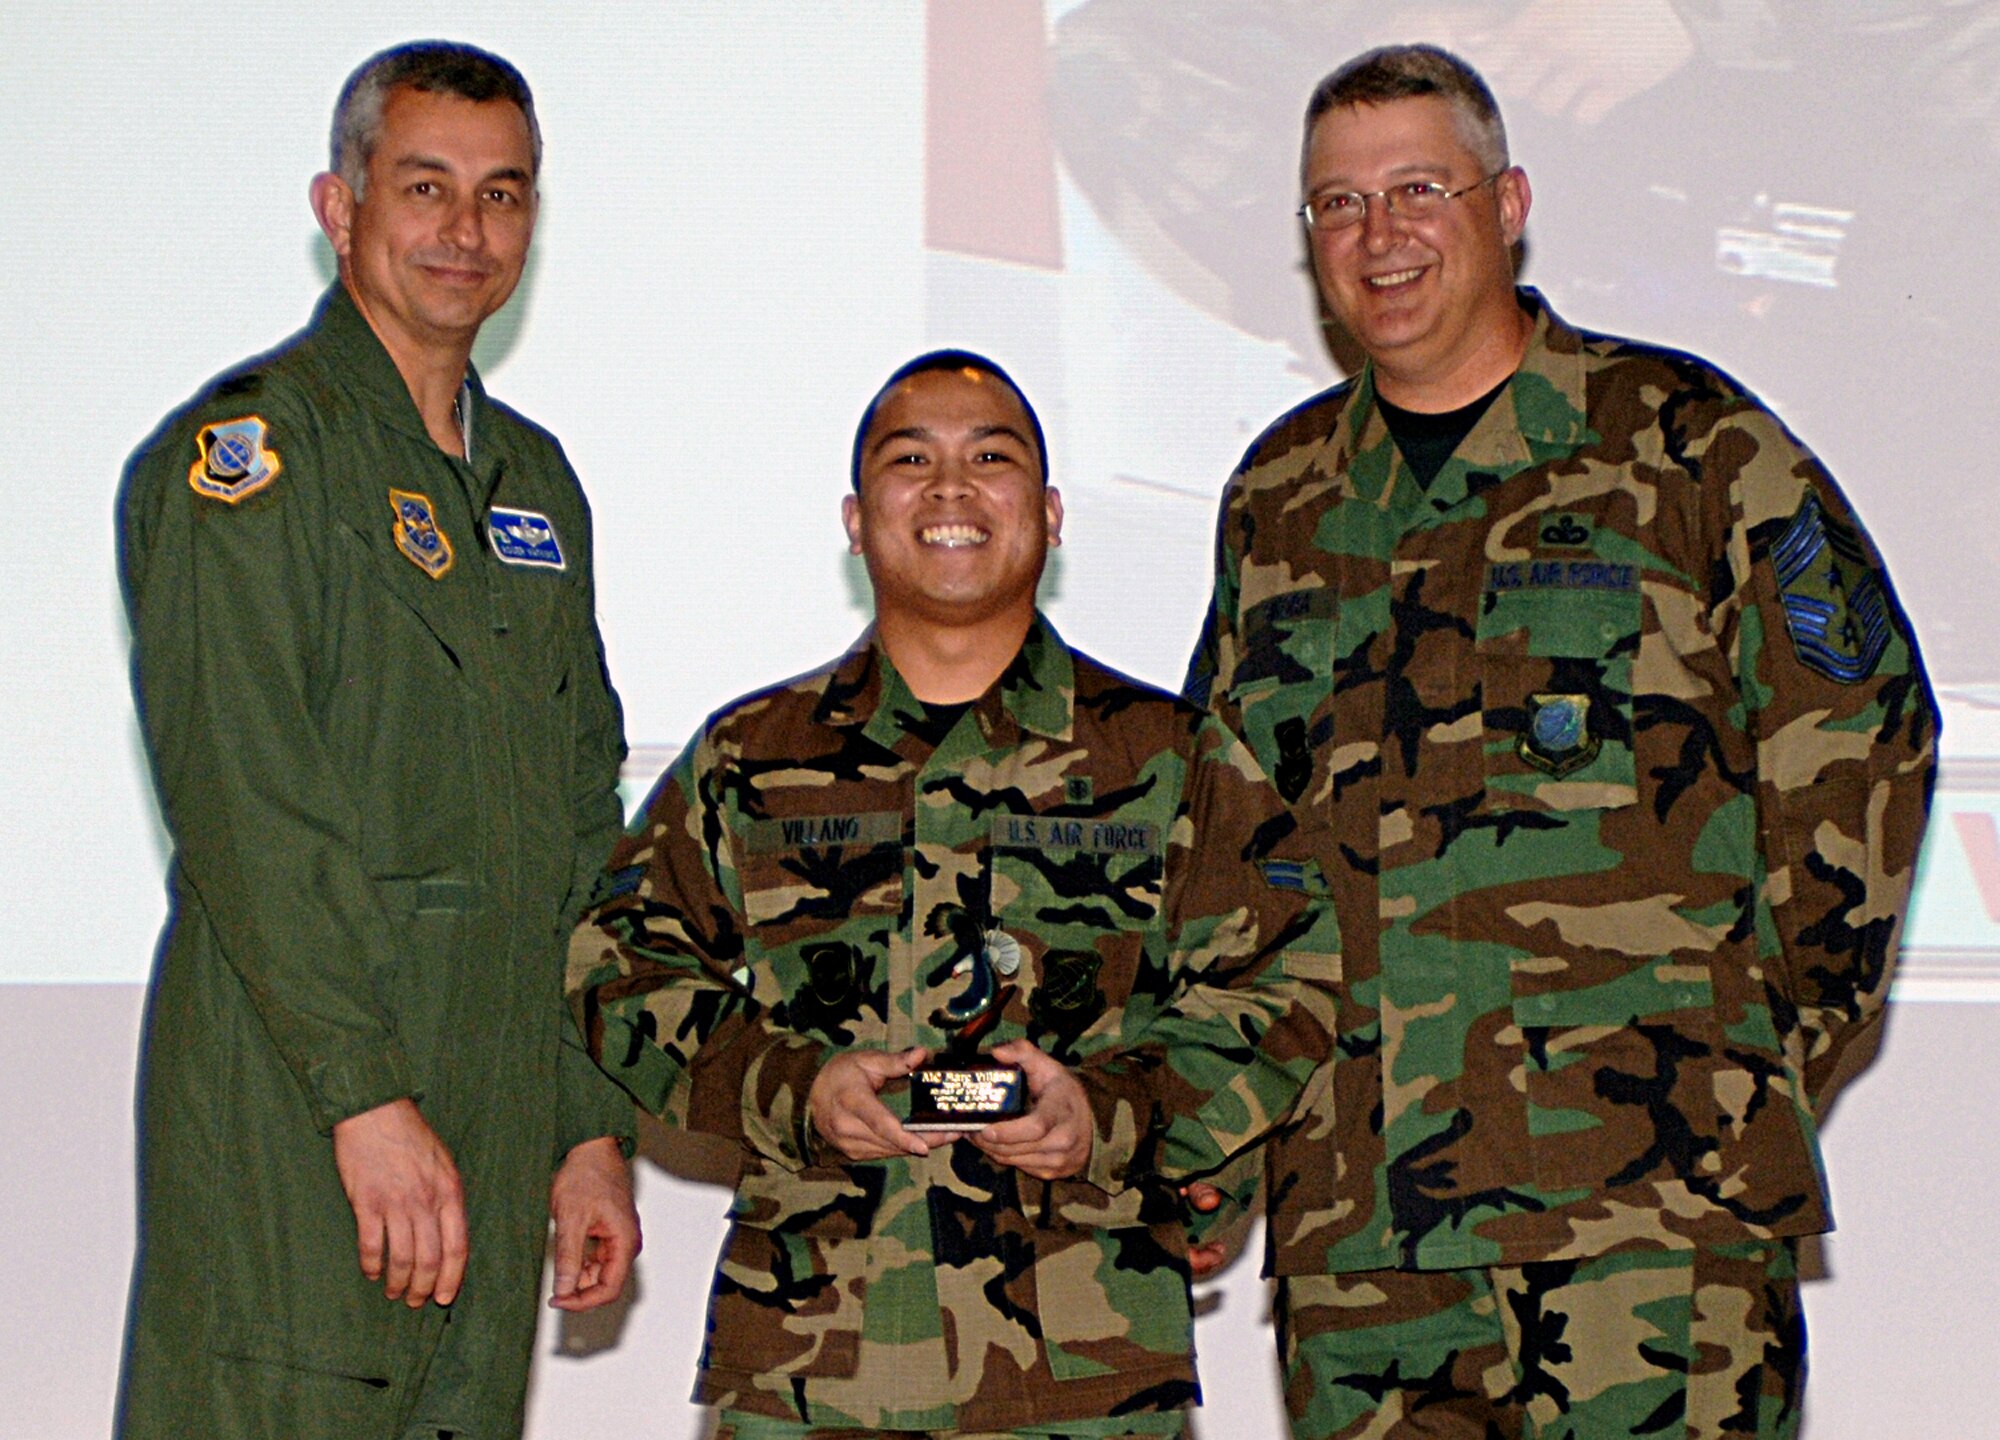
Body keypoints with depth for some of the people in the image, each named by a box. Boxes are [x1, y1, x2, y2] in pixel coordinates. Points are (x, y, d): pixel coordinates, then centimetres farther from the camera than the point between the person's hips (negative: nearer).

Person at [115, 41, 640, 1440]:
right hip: (289, 1134, -7)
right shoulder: (249, 450, -5)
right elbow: (241, 797, -15)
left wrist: (593, 1128, 14)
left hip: (495, 1146, 7)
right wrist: (368, 1098, -21)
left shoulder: (536, 482, 19)